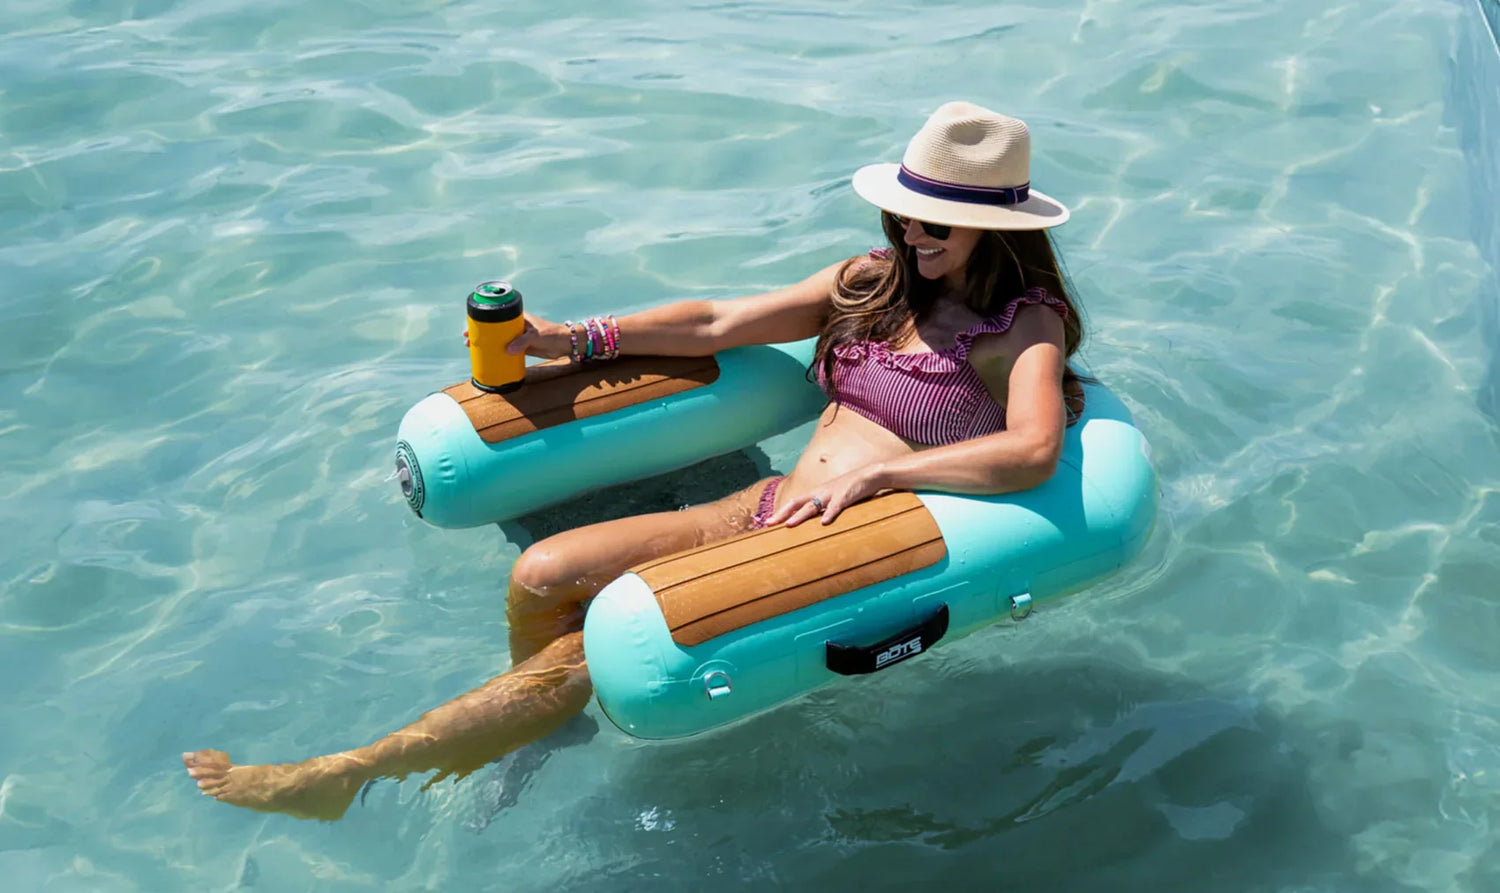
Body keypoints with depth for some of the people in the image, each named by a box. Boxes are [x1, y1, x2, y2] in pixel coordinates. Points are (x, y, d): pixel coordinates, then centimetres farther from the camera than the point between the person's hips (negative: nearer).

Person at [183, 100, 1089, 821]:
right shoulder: (876, 280, 14)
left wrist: (872, 471, -25)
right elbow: (718, 324, 15)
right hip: (767, 512, 7)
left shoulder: (1026, 326, -5)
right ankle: (539, 739, 12)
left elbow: (1034, 450, -25)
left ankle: (349, 773, -9)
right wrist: (577, 339, 8)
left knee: (596, 647, -19)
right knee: (541, 577, -12)